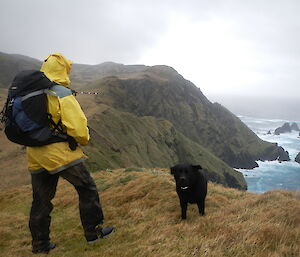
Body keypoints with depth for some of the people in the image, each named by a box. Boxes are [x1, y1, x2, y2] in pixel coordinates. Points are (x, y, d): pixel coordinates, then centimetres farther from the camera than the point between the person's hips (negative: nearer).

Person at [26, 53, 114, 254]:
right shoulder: (62, 94, -13)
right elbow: (78, 127, -19)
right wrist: (84, 140, 0)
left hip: (35, 157, 7)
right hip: (61, 154, -7)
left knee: (41, 200, 15)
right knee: (87, 189, 10)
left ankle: (40, 244, 27)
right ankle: (93, 231, 19)